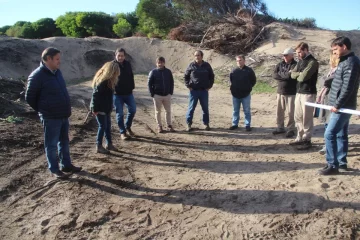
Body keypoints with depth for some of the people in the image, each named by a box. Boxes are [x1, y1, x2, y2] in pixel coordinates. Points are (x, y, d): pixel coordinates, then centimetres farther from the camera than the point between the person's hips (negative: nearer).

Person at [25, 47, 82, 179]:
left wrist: (66, 109, 14)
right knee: (52, 144, 7)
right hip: (51, 117, -7)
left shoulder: (57, 72, 7)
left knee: (64, 141, 17)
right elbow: (29, 97, -9)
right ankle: (54, 169, 21)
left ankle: (66, 165, 31)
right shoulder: (37, 75, -16)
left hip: (64, 115, 8)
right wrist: (43, 110, 0)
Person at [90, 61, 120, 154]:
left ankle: (109, 144, 26)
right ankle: (99, 146, 8)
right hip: (100, 108, -9)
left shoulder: (109, 80, 8)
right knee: (102, 126, -3)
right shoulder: (102, 81, -21)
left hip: (106, 108, 9)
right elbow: (95, 95, -23)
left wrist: (110, 107, 14)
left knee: (108, 125, 14)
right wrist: (95, 109, -22)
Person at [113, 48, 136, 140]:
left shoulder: (128, 64, 5)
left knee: (132, 110, 8)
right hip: (117, 94, -4)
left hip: (128, 93, 4)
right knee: (119, 113, 3)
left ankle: (128, 127, 29)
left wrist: (132, 87, 8)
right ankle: (122, 132, 15)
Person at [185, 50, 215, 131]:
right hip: (193, 90, -1)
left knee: (205, 108, 9)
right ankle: (189, 124, 10)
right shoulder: (191, 65, -1)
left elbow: (212, 76, 12)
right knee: (191, 108, 2)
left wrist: (210, 86, 4)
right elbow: (186, 76, 7)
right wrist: (188, 86, -2)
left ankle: (206, 123, 21)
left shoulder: (207, 65, 3)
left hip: (204, 91, 2)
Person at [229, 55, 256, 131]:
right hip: (235, 95, 3)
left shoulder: (249, 70, -3)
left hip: (246, 95, -3)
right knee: (235, 110, 12)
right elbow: (231, 80, 18)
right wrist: (232, 87, 6)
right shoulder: (234, 71, 5)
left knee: (247, 111, 5)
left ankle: (247, 125, 13)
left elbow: (253, 80, 3)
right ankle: (235, 124, 23)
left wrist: (248, 88, -1)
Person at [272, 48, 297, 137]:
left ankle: (291, 129, 11)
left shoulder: (295, 65, -7)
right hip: (280, 91, 6)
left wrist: (280, 74, -7)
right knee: (279, 111, 11)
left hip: (291, 92, -5)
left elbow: (289, 75, -21)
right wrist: (285, 75, -13)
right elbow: (274, 75, -3)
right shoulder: (280, 64, 10)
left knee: (290, 112, 0)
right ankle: (280, 127, 24)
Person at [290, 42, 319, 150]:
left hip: (308, 93, -8)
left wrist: (298, 75, -1)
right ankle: (300, 138, 24)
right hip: (299, 92, 9)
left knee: (307, 118, -2)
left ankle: (307, 140, 7)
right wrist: (300, 74, -9)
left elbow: (303, 77, -21)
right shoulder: (300, 61, 15)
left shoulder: (312, 62, -12)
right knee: (298, 117, 13)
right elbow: (293, 74, 9)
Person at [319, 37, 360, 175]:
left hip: (343, 107, -10)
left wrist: (337, 105, -18)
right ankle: (342, 162, 24)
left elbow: (348, 88, -22)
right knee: (340, 135, 14)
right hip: (342, 106, 10)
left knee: (329, 134, -10)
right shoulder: (345, 61, 15)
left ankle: (333, 165, -3)